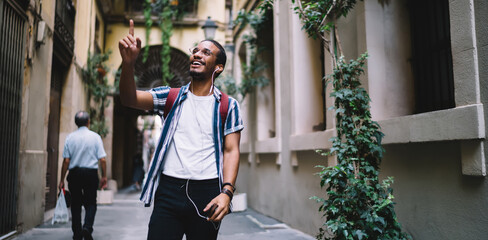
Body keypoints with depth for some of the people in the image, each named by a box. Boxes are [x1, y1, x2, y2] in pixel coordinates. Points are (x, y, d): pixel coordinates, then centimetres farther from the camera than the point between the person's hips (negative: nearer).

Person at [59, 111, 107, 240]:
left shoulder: (70, 137, 0)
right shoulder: (95, 136, -3)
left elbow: (66, 160, -2)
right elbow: (102, 159, -7)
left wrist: (62, 179, 4)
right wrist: (104, 176, 1)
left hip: (74, 173, 2)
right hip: (91, 173, -1)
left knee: (75, 203, 12)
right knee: (91, 203, 9)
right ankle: (87, 227, -12)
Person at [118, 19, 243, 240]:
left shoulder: (227, 106, 5)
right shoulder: (171, 97, 9)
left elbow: (231, 151, -1)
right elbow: (130, 99, -5)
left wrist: (227, 192, -15)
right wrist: (128, 63, -24)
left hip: (207, 193, 0)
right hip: (169, 190, 1)